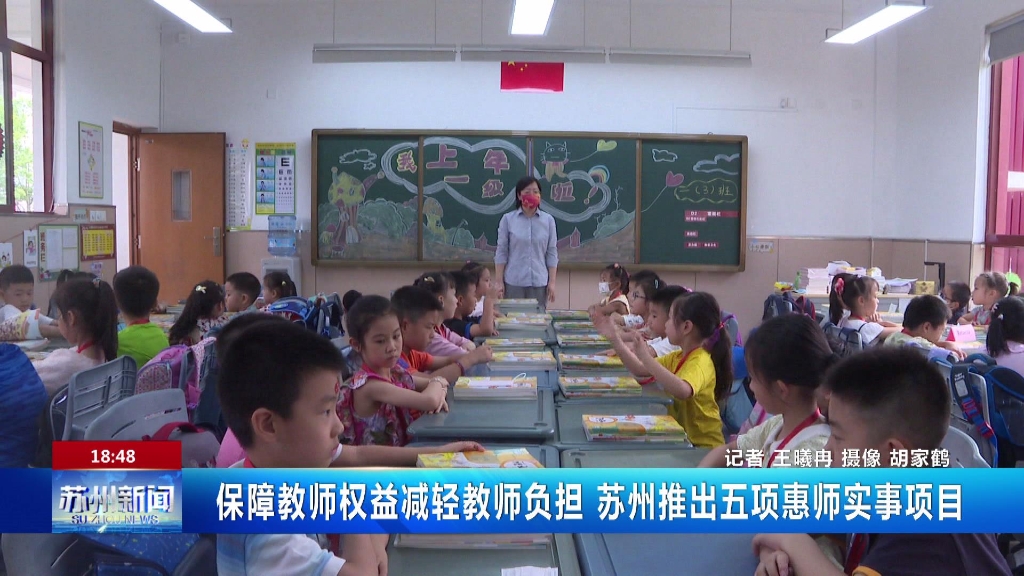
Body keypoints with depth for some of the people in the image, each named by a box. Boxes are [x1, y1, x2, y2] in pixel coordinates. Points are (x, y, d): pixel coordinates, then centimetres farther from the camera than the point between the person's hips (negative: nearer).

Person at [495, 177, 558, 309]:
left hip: (539, 282, 1)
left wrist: (552, 282, 1)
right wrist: (499, 282, -2)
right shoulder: (507, 219, 1)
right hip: (513, 282, -1)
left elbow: (552, 253, 5)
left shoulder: (548, 220, 3)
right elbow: (501, 252, 2)